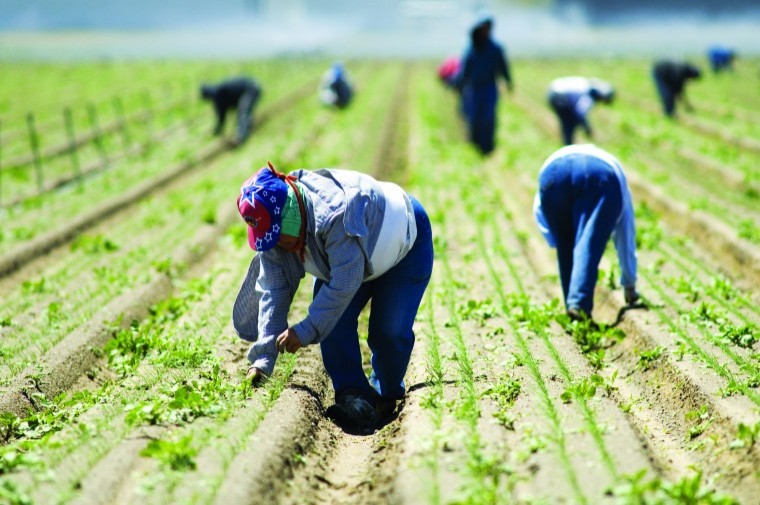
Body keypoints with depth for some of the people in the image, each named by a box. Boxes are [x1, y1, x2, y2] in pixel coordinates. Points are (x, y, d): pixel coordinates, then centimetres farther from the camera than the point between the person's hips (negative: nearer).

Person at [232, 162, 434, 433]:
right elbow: (272, 291, -20)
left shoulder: (336, 213, -46)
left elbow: (345, 282, -43)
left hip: (406, 241, -6)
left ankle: (388, 397, 14)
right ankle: (355, 400, -10)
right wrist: (263, 360, -27)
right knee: (332, 321, -16)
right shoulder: (273, 228, -22)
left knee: (389, 331, -12)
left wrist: (306, 331, -43)